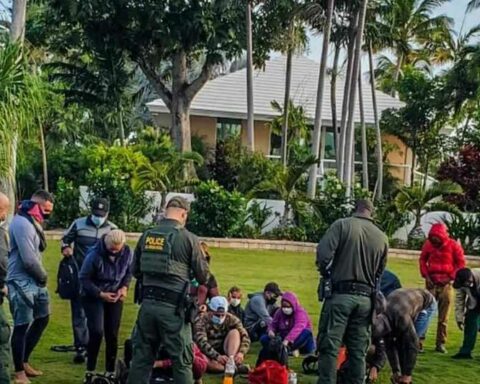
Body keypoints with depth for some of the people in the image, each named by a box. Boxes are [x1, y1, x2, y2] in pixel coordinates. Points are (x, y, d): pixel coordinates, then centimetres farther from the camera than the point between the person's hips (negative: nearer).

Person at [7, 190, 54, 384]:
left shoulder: (32, 221, 13)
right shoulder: (22, 223, -19)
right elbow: (29, 260, -22)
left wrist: (42, 276, 1)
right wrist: (43, 276, -6)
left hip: (35, 282, 10)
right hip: (22, 283, -10)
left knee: (42, 319, 19)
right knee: (22, 326, 0)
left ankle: (24, 361, 32)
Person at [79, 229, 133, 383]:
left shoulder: (127, 252, -13)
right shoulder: (94, 254, -25)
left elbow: (129, 272, 4)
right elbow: (84, 278, -16)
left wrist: (124, 287, -13)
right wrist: (101, 294, -22)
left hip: (115, 297, 4)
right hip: (93, 297, -4)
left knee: (112, 335, 6)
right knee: (97, 332, -16)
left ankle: (111, 372, 19)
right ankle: (90, 371, -2)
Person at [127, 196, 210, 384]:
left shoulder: (146, 236, 6)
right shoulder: (189, 238, -8)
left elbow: (136, 271, 14)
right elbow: (203, 276, -2)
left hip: (148, 304, 4)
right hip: (173, 307, -4)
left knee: (141, 358, 12)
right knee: (181, 361, 4)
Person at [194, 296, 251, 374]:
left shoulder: (231, 319, -4)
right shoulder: (202, 320, -13)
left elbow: (245, 336, -13)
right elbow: (201, 342, -27)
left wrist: (241, 353, -33)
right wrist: (217, 356, -41)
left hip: (225, 352, 3)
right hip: (210, 355, -3)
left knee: (234, 332, -19)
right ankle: (237, 368, -34)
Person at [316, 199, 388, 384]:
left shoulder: (342, 225, -4)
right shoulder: (382, 237, 10)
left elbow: (323, 254, -13)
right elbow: (380, 272, 15)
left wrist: (327, 276, 5)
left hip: (340, 294, -4)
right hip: (365, 299, 4)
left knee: (329, 347, -2)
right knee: (358, 351, 10)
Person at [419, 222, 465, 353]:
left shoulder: (454, 245, -6)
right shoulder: (428, 244, -1)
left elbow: (461, 263, 0)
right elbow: (422, 260, 10)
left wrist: (451, 277, -8)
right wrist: (426, 276, -1)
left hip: (446, 284, -1)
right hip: (431, 282, 1)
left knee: (443, 317, 3)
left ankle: (440, 343, 9)